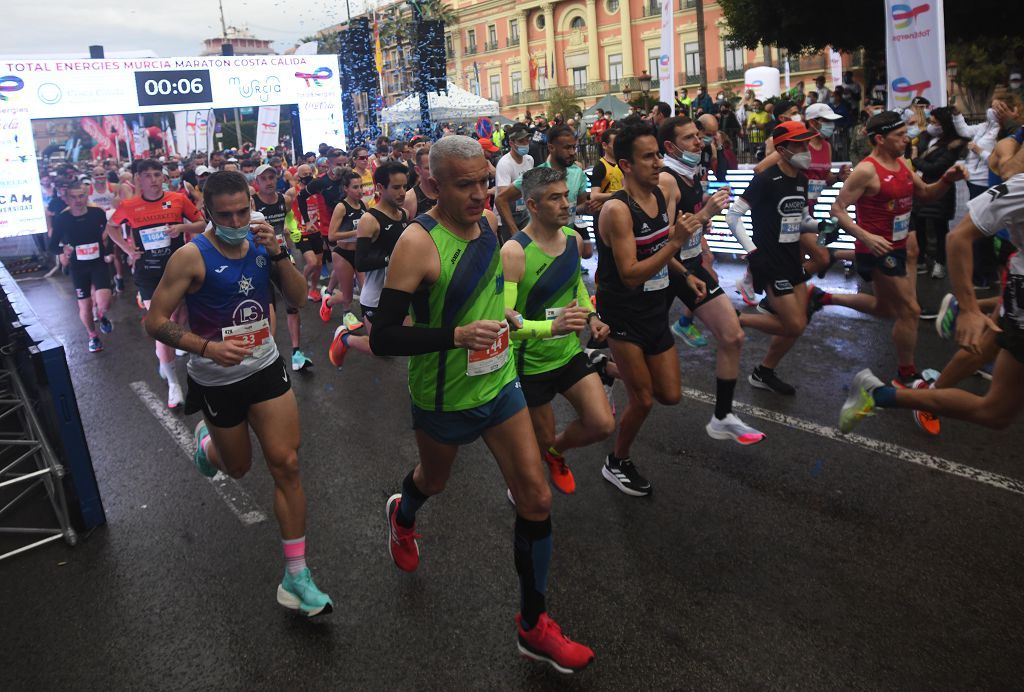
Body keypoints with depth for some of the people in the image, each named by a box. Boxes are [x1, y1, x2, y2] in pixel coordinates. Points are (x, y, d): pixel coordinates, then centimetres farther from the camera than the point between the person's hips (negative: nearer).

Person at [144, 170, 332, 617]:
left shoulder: (261, 242, -3)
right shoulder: (191, 257, -17)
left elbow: (297, 299, -5)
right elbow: (156, 322, -16)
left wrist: (278, 254, -20)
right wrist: (208, 347, -29)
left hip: (266, 368, 3)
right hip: (216, 381, -3)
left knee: (286, 464, -5)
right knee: (238, 468, 17)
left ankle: (296, 577, 4)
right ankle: (206, 439, 57)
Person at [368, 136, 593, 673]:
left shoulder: (489, 222, -3)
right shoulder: (418, 242, -24)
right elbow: (383, 337, -27)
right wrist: (456, 335, -37)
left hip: (499, 383, 5)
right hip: (443, 397, -5)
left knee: (536, 498, 0)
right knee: (434, 480, 23)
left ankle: (533, 627, 18)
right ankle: (402, 516, 63)